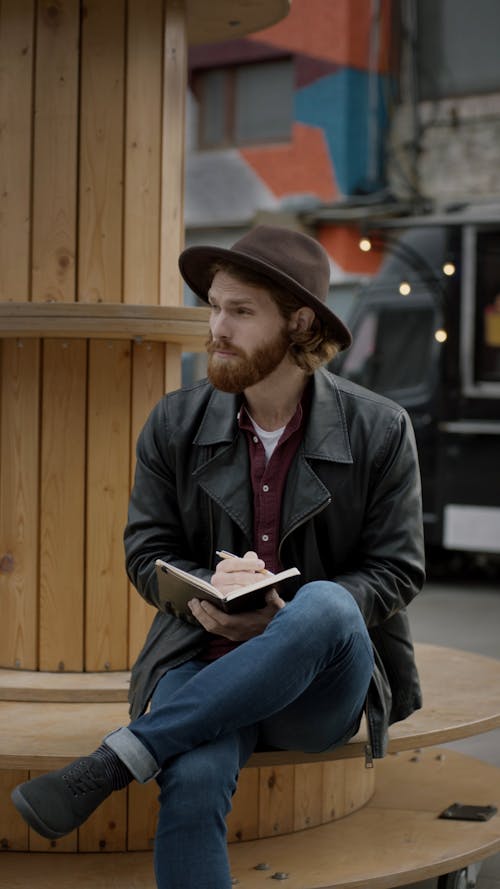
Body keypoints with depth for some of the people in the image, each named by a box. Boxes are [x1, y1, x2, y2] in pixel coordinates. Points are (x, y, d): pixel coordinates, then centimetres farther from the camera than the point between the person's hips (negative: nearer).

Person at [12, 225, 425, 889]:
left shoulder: (379, 430, 0)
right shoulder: (175, 425, 5)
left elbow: (397, 569, 1)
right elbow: (146, 554, 9)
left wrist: (289, 613, -18)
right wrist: (207, 592, -16)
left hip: (320, 686, 0)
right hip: (203, 663, 1)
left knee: (325, 608, -38)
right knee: (192, 782, -35)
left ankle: (114, 761, -32)